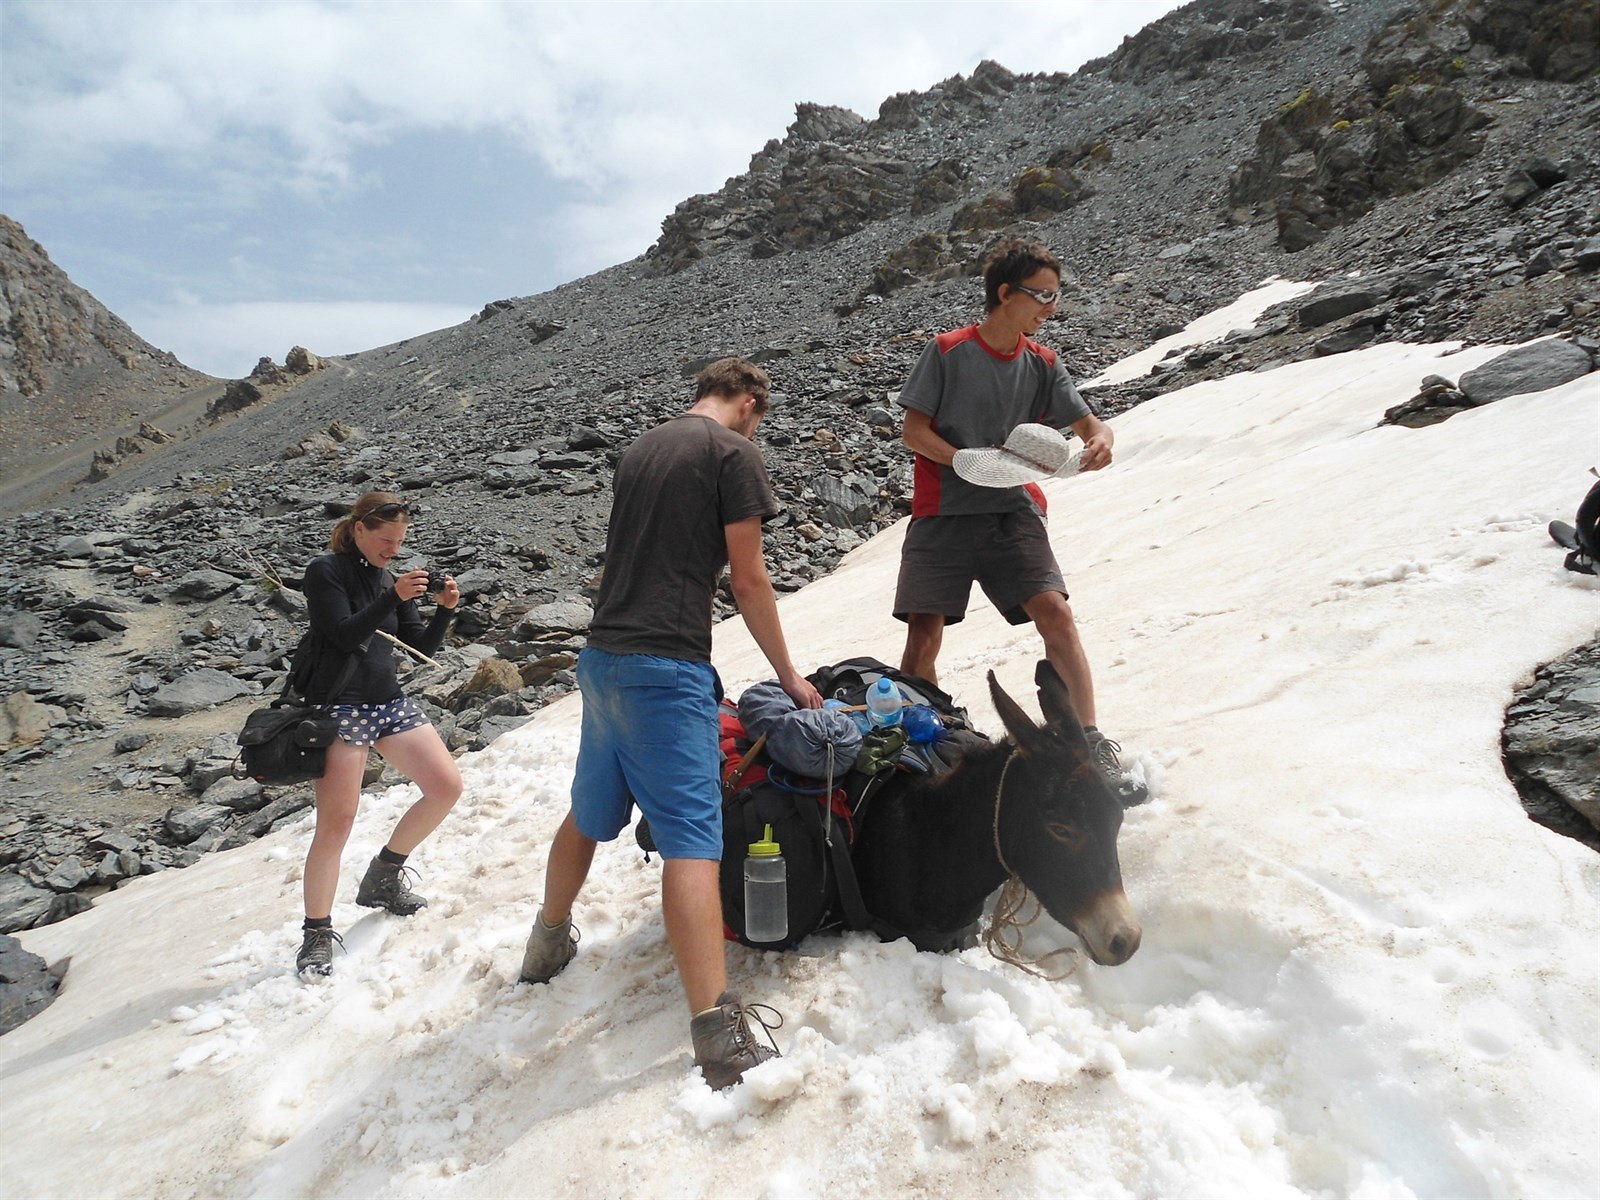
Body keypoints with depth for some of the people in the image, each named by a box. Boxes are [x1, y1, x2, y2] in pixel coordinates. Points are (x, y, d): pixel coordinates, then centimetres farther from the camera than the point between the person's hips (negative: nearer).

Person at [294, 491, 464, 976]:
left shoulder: (387, 578, 13)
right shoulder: (325, 572, -4)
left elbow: (421, 648, 10)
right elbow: (344, 635, -17)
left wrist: (445, 610, -7)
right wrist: (395, 597, -26)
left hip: (390, 702, 7)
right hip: (341, 708, -6)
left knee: (447, 786, -3)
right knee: (335, 825, -8)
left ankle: (384, 876, 17)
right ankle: (317, 934, 7)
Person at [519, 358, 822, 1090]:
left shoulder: (640, 450, 19)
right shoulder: (733, 451, -2)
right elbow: (748, 579, -4)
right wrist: (788, 675, 6)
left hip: (601, 657, 8)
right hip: (666, 666, -8)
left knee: (590, 814, 24)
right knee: (691, 839, -11)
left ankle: (548, 943, 42)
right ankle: (717, 1034, -14)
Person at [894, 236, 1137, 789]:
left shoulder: (1042, 364, 7)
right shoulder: (947, 351, -4)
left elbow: (1090, 424, 8)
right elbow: (913, 431, -4)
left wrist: (1101, 440, -16)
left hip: (1013, 510, 3)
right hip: (944, 512, -2)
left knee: (1054, 612, -14)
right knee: (924, 634, -6)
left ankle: (1091, 739, -5)